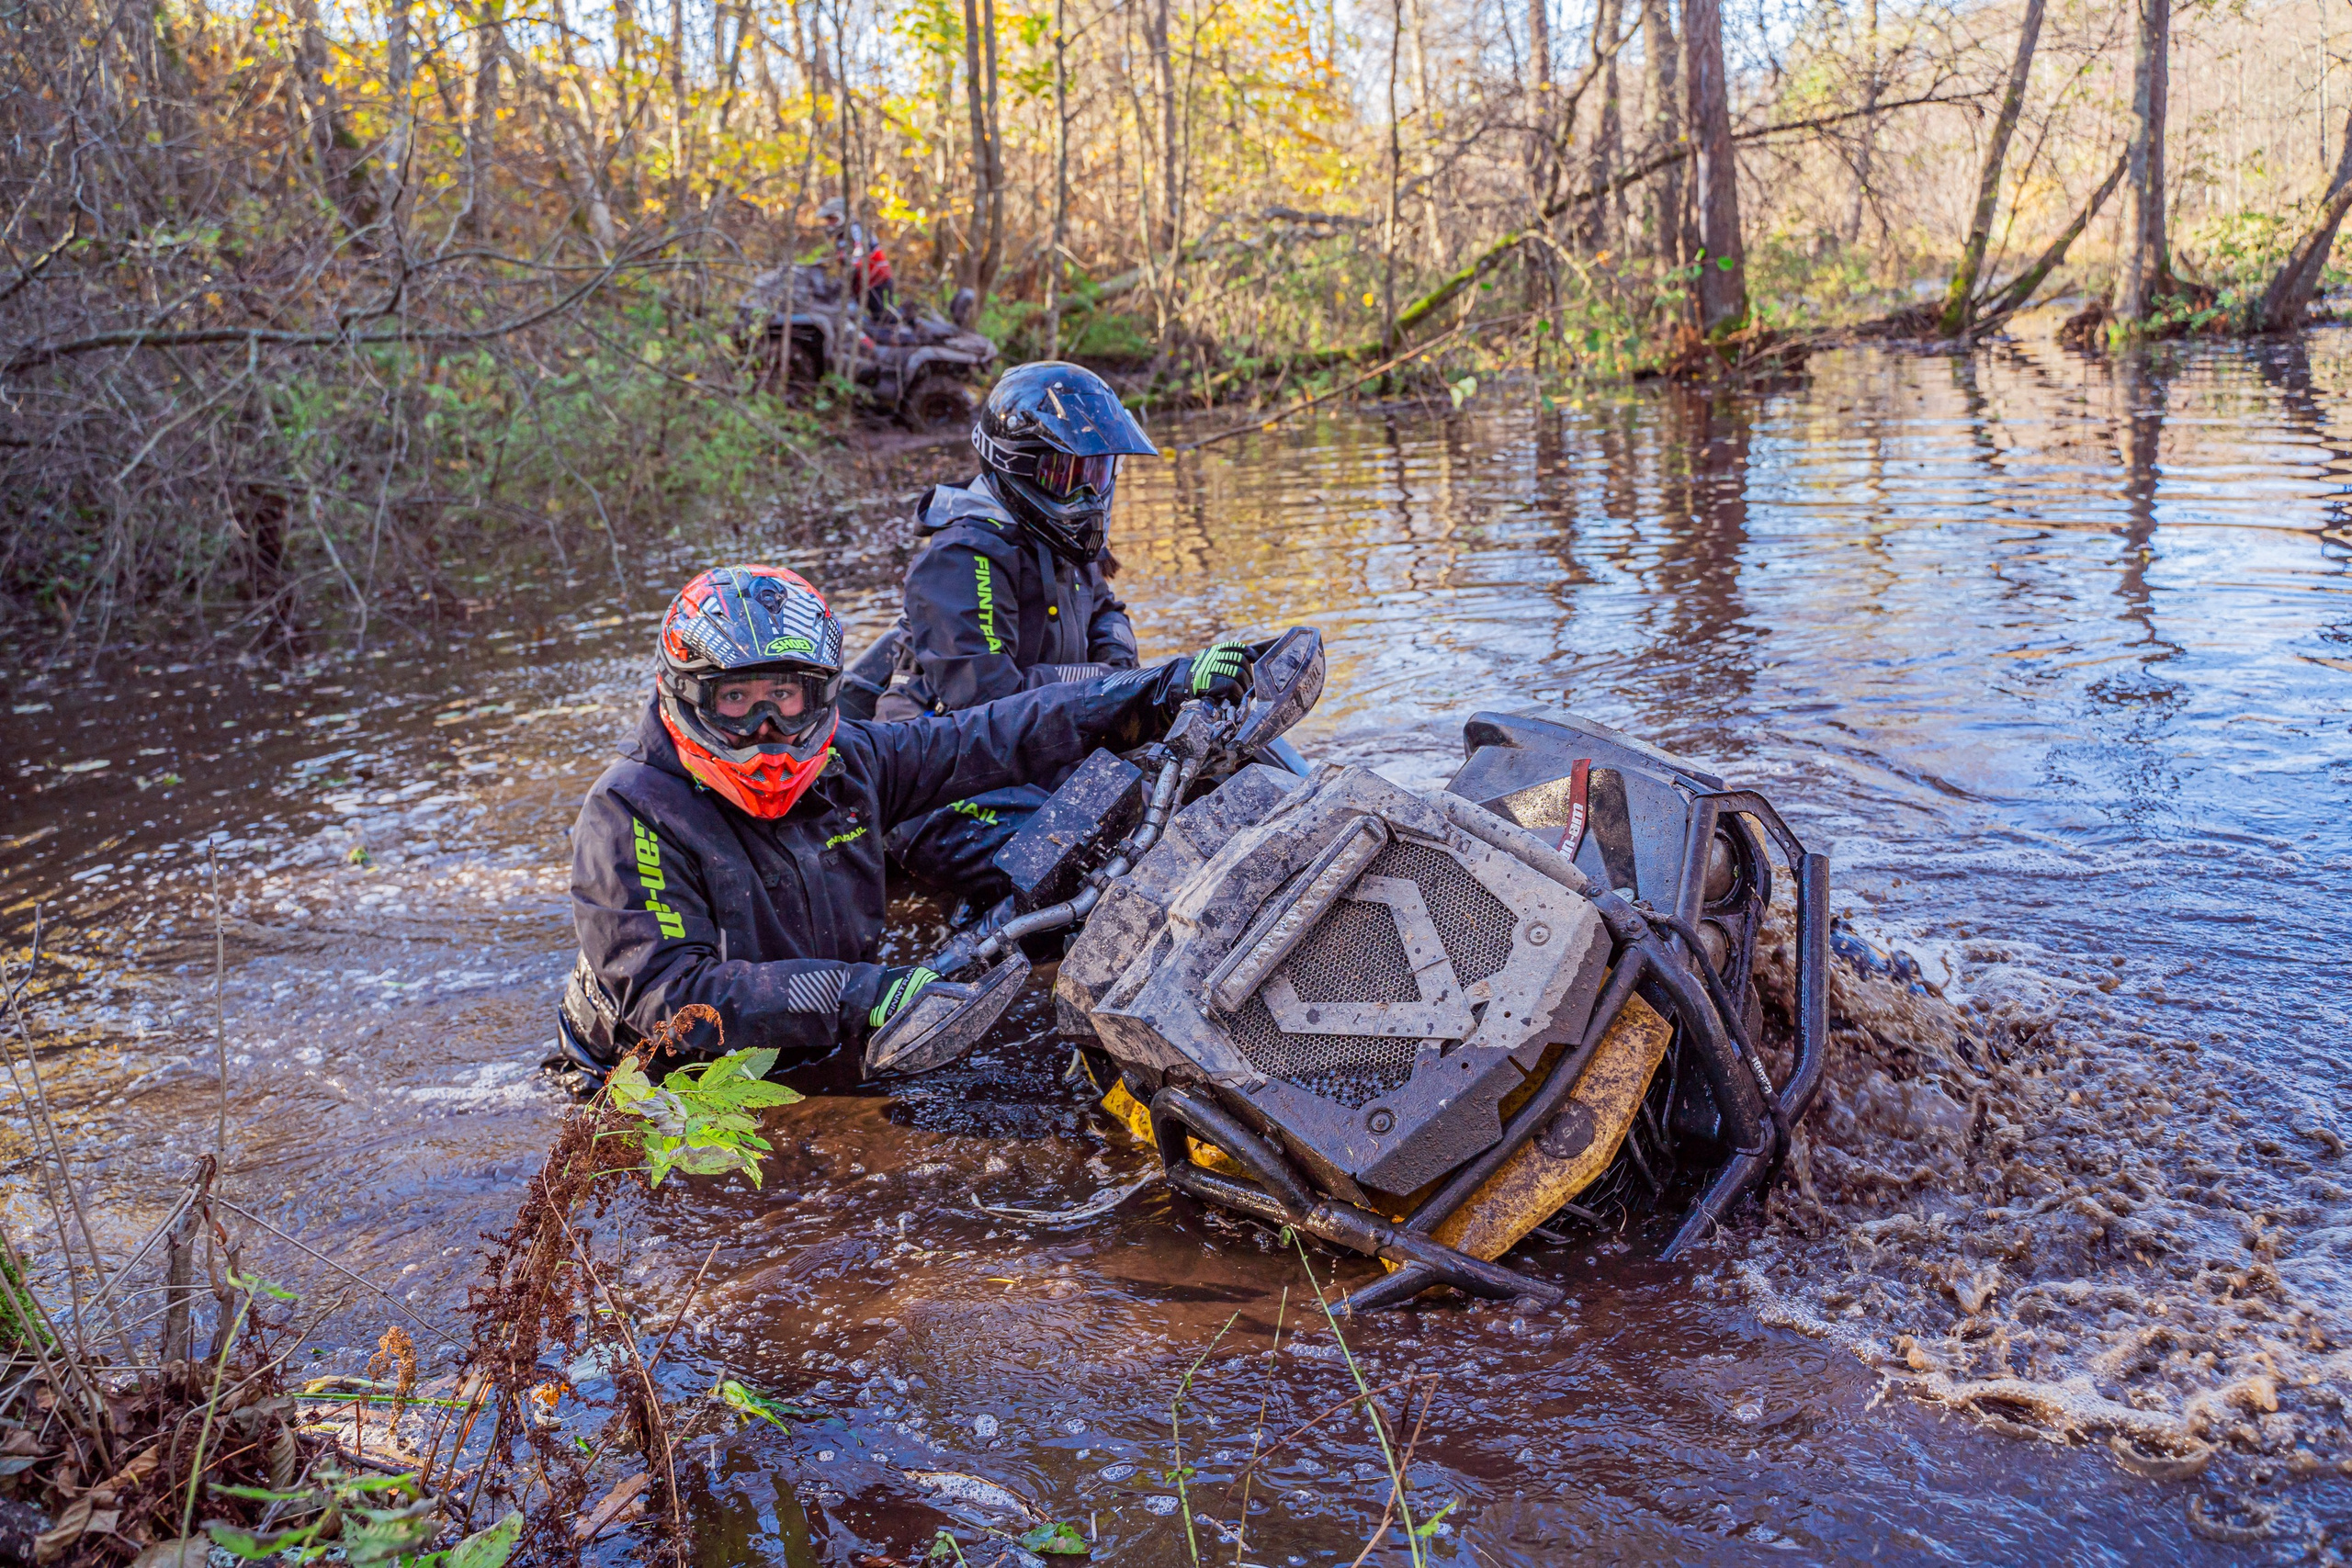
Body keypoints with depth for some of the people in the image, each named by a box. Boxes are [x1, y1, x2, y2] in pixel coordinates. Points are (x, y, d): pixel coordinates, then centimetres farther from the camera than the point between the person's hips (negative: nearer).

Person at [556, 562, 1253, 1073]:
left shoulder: (844, 761, -1)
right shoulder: (633, 813, -17)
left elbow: (992, 739, 8)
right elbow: (665, 991, -26)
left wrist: (1163, 689, 6)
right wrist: (855, 994, -36)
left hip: (816, 1066, 5)